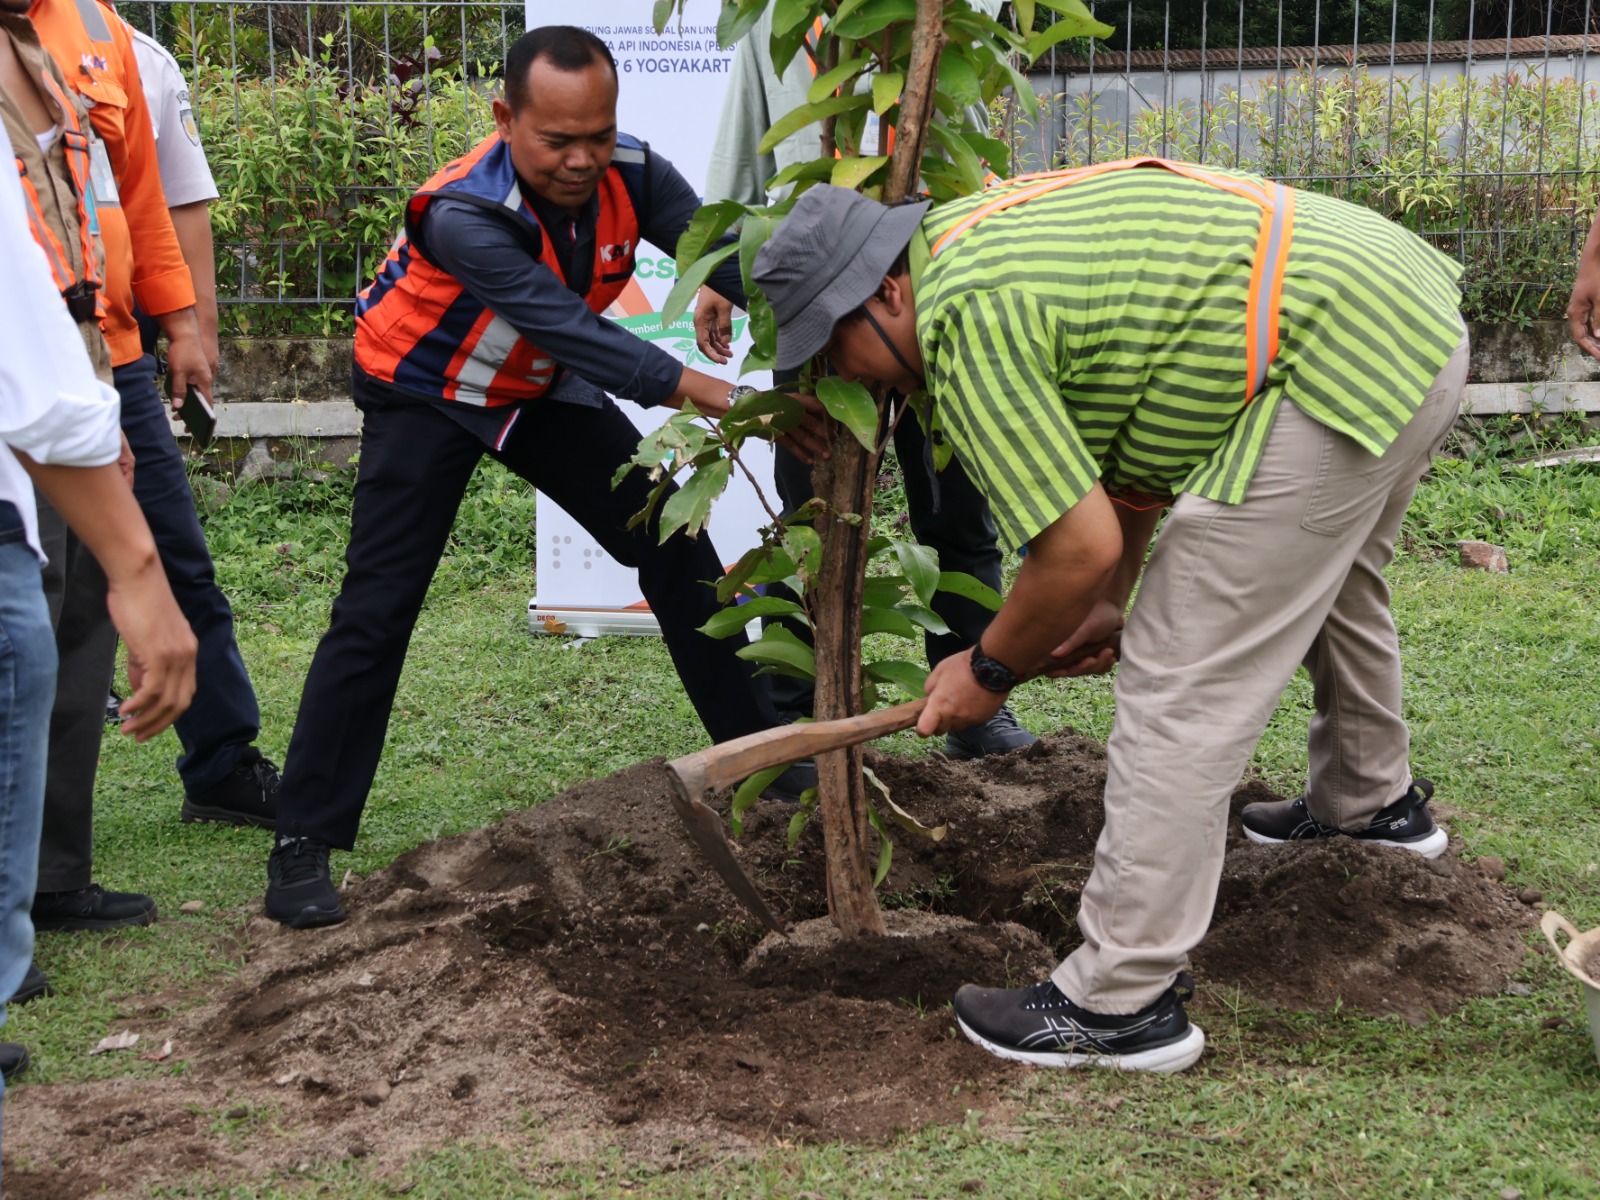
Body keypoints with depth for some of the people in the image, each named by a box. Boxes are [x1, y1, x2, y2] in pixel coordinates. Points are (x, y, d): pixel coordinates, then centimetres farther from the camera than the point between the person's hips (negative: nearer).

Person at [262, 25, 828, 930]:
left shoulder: (630, 173, -21)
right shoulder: (463, 215, -37)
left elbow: (726, 257, -25)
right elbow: (565, 325, -44)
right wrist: (711, 396, -51)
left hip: (544, 389, 6)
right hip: (427, 398, -5)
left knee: (675, 545, 2)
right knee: (378, 609, -12)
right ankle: (303, 845, -6)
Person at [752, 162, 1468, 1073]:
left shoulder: (964, 318, -16)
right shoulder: (990, 236, 15)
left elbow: (1082, 546, -16)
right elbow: (1149, 400, 23)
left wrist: (990, 669, 1)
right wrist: (1109, 604, 23)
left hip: (1337, 368, -11)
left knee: (1182, 685, -6)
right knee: (1327, 578, 35)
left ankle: (1122, 1004, 0)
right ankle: (1372, 801, 60)